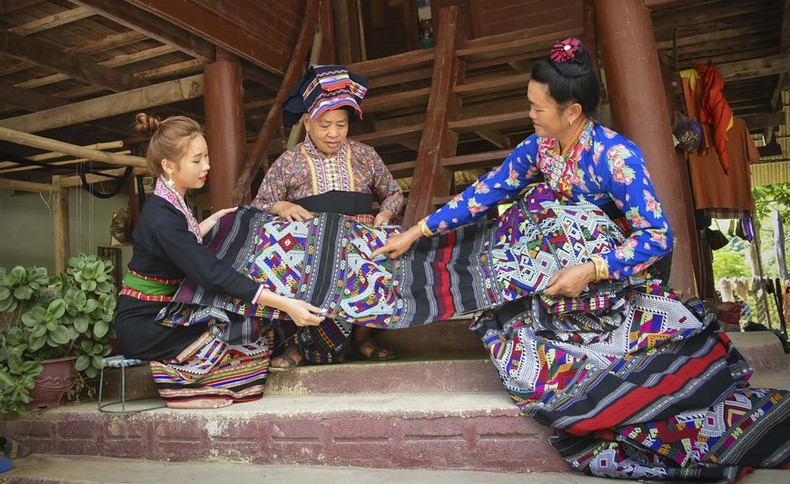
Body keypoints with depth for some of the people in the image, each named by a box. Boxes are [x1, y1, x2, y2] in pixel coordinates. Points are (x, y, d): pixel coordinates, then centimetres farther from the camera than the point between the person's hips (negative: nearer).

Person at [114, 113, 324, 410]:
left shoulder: (172, 204, 6)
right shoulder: (162, 219, -25)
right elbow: (212, 273, -33)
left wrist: (208, 223, 16)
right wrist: (285, 304, -37)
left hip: (163, 315, 9)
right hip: (143, 327, -9)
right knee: (251, 330, -20)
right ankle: (180, 384, -10)